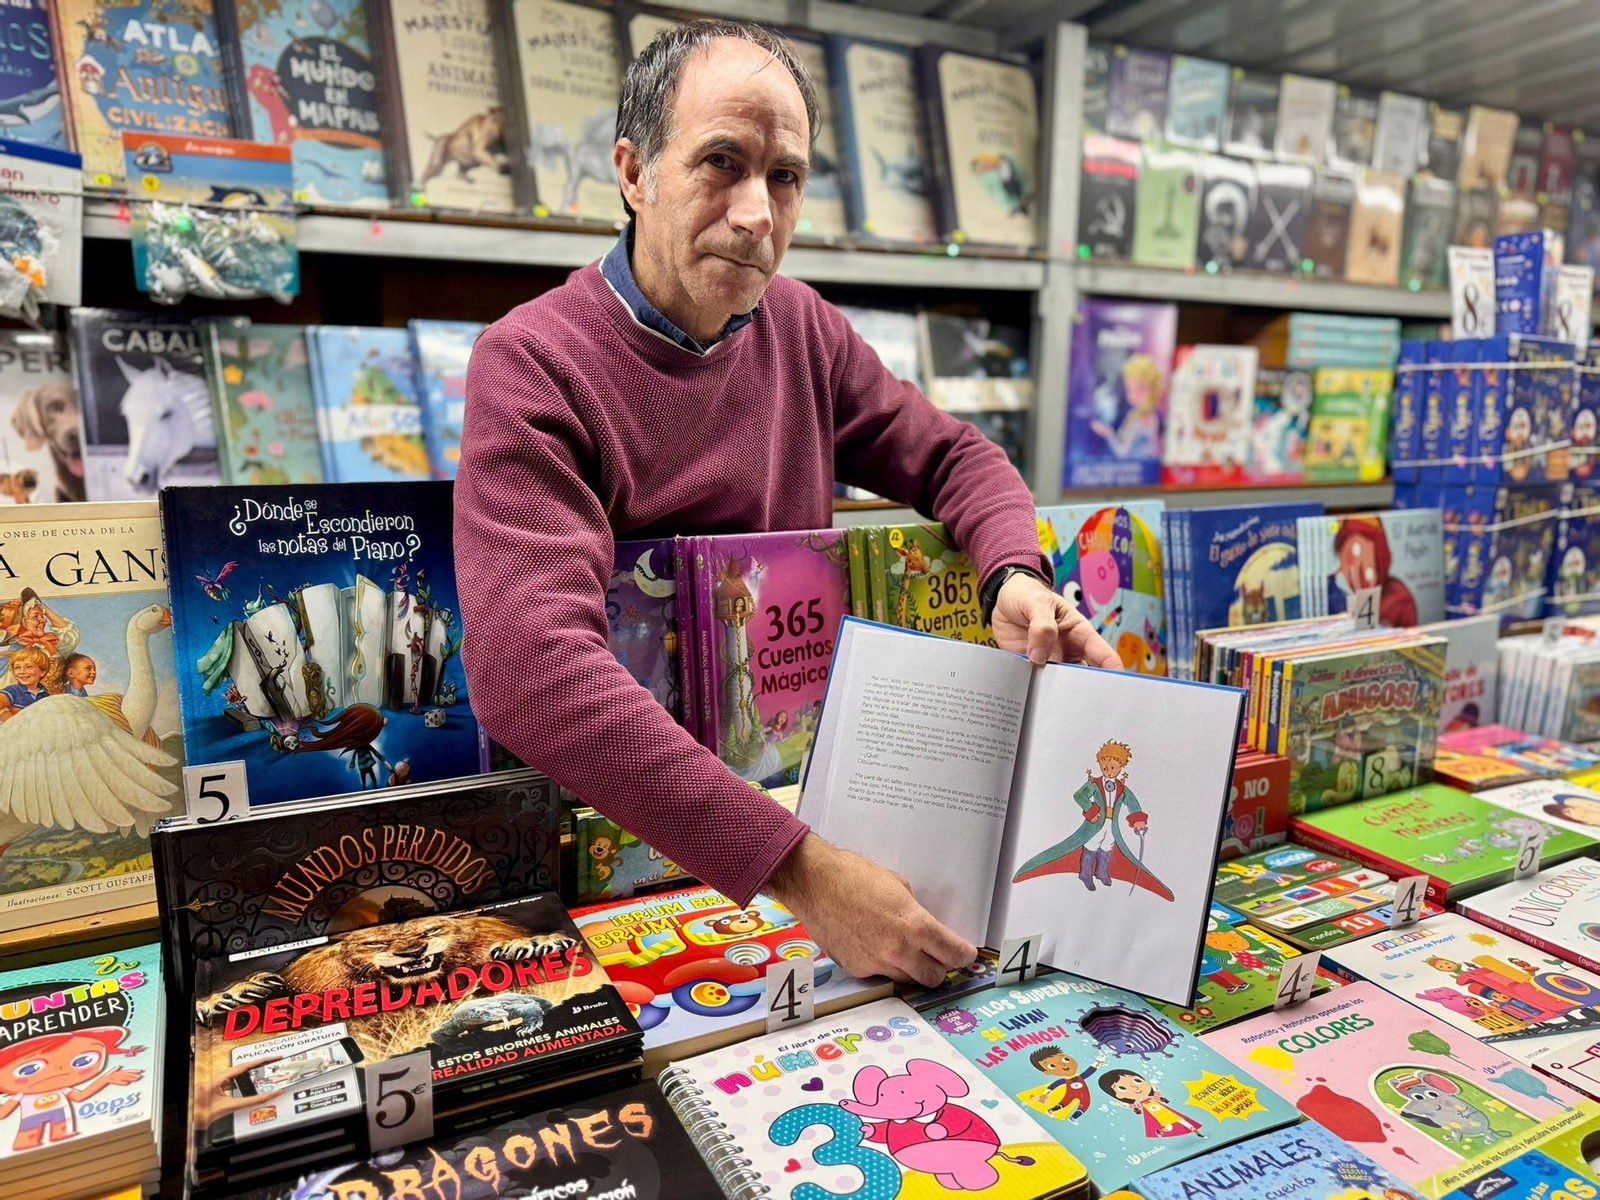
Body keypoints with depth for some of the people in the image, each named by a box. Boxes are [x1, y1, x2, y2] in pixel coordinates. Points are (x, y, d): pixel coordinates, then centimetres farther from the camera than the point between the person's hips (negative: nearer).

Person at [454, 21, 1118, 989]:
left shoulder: (801, 328, 5)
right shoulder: (533, 364, -16)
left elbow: (956, 458, 12)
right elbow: (529, 668, -29)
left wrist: (1017, 577, -13)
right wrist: (799, 869, -35)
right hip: (617, 824, -5)